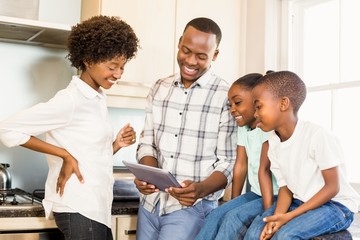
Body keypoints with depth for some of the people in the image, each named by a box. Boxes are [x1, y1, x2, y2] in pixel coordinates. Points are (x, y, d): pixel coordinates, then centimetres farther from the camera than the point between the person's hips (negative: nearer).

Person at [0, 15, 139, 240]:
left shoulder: (99, 98, 9)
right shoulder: (71, 100, -15)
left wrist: (117, 144, -3)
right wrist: (64, 155, -16)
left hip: (97, 207, 8)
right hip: (78, 208, -8)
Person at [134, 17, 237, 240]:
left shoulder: (227, 97, -10)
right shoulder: (159, 88, 6)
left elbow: (229, 163, -9)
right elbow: (147, 143, 9)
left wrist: (201, 190, -26)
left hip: (192, 207, -5)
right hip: (150, 203, 5)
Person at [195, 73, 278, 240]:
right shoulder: (243, 127, 8)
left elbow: (264, 170, -25)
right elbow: (240, 166, 6)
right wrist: (233, 203, 5)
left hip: (279, 196, -8)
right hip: (256, 193, 8)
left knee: (235, 217, -23)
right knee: (216, 215, -9)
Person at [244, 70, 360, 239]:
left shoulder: (318, 136, -25)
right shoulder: (273, 143, -1)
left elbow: (332, 187, -19)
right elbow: (285, 187, 2)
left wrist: (290, 216, -24)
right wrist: (277, 216, -19)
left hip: (336, 205, -6)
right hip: (299, 202, 7)